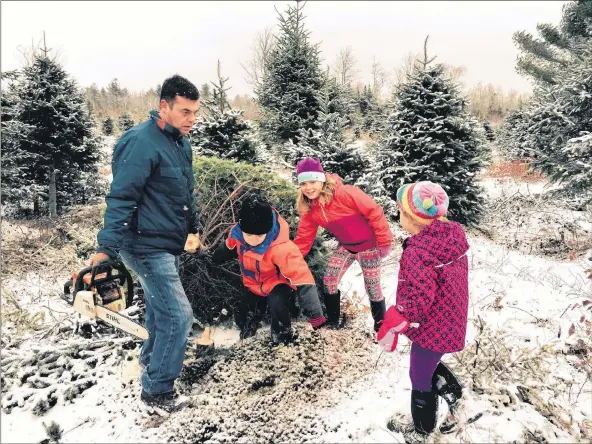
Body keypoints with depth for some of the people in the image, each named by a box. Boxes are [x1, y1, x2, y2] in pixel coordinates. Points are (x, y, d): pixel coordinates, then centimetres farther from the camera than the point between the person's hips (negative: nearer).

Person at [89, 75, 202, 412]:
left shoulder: (181, 142, 9)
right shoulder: (143, 143, -20)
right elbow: (121, 197, -24)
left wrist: (194, 227, 25)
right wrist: (107, 247, -28)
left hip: (169, 244, 9)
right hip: (147, 246, -9)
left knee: (161, 308, 22)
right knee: (178, 314, -7)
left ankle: (153, 358, 46)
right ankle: (158, 389, 10)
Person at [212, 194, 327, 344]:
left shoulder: (280, 248, -45)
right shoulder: (237, 233, -26)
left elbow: (301, 277, -46)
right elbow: (231, 247, 2)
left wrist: (315, 316, -49)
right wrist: (219, 257, 25)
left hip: (278, 283, -5)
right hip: (255, 285, 5)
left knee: (277, 302, -35)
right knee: (242, 319, 6)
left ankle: (283, 337, -9)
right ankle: (247, 337, 42)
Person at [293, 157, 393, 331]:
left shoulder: (344, 193, -31)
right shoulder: (309, 209, -9)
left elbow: (374, 212, -25)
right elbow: (303, 239, -3)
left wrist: (384, 242, -19)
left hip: (369, 245, -6)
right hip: (346, 246, 6)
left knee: (372, 287, 4)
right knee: (329, 281, 5)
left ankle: (380, 324, 29)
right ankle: (332, 320, 27)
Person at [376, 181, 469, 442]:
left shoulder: (417, 253, -32)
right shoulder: (453, 237, -6)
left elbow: (417, 302, -30)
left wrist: (392, 325, -16)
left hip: (432, 329, -7)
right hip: (451, 322, 8)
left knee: (421, 378, 17)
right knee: (428, 364, 31)